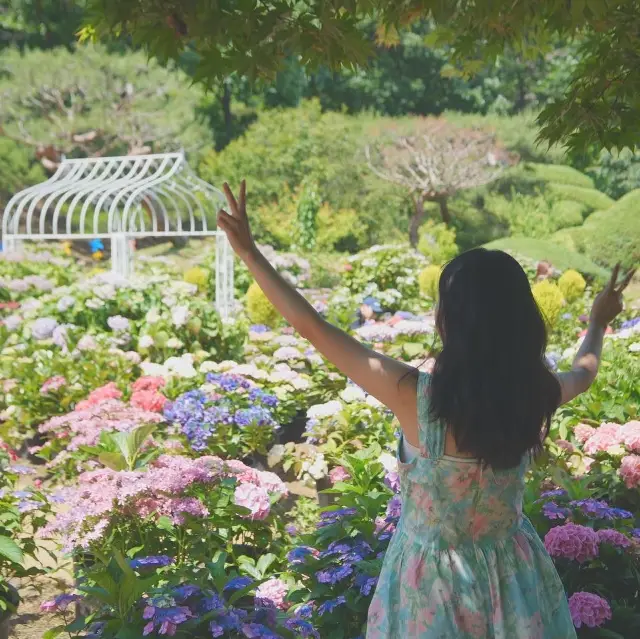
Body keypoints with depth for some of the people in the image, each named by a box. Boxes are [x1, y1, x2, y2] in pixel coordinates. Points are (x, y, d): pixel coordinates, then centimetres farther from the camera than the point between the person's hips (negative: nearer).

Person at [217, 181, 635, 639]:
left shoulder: (415, 396, -29)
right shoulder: (536, 396, -17)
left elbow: (311, 326, -23)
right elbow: (583, 373, 8)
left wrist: (249, 251, -15)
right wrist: (599, 322, 28)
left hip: (435, 575, -3)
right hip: (511, 573, 3)